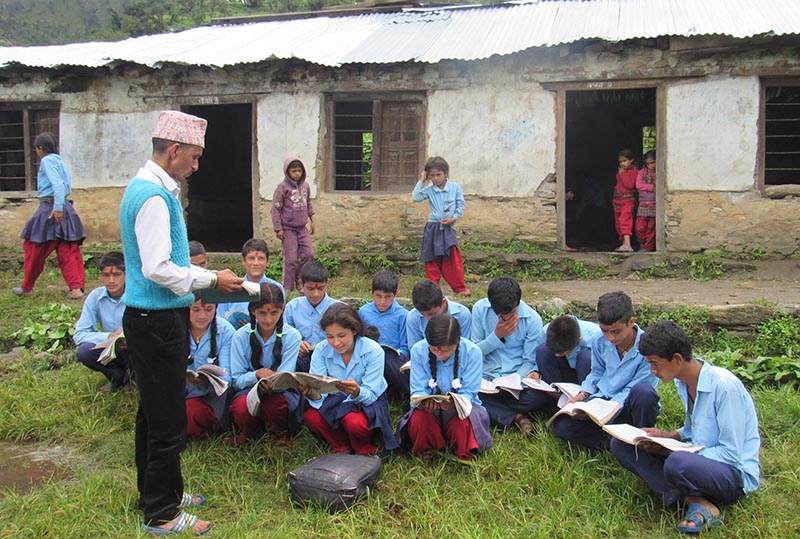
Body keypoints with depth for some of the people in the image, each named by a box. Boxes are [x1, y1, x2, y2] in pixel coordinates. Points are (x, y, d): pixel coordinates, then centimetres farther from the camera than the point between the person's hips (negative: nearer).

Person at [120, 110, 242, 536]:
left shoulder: (153, 189, 13)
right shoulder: (153, 196, -19)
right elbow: (158, 269, -25)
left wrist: (208, 277, 13)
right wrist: (210, 280, -14)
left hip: (157, 318, 11)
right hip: (156, 321, -11)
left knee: (155, 413, 21)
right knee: (168, 421, 1)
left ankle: (158, 491, 37)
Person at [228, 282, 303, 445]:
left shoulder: (292, 336, -8)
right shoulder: (241, 336, -5)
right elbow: (237, 379, -6)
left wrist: (273, 382, -36)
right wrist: (257, 374, -27)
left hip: (282, 391, -1)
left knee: (274, 404, -35)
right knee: (241, 407, -33)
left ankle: (281, 432, 1)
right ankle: (246, 432, 4)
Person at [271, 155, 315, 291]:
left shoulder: (305, 186, 6)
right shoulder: (282, 187, -10)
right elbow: (275, 208, -9)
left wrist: (312, 220, 16)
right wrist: (278, 229, -11)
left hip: (303, 228, 5)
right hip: (288, 229, -5)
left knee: (308, 254, 1)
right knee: (291, 259, -3)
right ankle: (288, 288, 9)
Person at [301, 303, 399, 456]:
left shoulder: (373, 351, -21)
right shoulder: (321, 350, -12)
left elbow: (370, 394, -22)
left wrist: (357, 392, -46)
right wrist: (314, 395, -44)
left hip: (369, 403, -3)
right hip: (336, 401, 3)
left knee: (355, 422, -35)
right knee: (310, 417, -26)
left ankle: (366, 451, 0)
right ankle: (342, 448, 1)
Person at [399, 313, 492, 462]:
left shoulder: (472, 352, -18)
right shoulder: (418, 350, -14)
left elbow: (468, 392, -14)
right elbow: (418, 390, -11)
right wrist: (424, 401, -37)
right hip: (429, 407, 1)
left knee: (464, 424, -36)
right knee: (418, 419, -33)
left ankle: (464, 455, -2)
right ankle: (425, 452, -2)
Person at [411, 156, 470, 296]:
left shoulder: (455, 187, 1)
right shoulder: (429, 189, 1)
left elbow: (461, 206, 3)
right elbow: (415, 197, -12)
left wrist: (454, 218, -11)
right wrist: (421, 182, -8)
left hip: (448, 228, 0)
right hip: (432, 228, 1)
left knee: (454, 259, -1)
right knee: (432, 261, 5)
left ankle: (460, 287, 7)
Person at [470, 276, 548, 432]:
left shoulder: (532, 319, -6)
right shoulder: (480, 309, -3)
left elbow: (529, 361, -3)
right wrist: (497, 336, -15)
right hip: (486, 378, 1)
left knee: (545, 394, -31)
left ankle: (493, 410, -14)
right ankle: (515, 417, -20)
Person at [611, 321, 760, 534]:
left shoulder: (724, 385, -22)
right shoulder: (683, 382, 4)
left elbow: (731, 453, -20)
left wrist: (671, 452, -19)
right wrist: (667, 436, 1)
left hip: (736, 475, -9)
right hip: (699, 459, 9)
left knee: (677, 463, -41)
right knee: (620, 443, -4)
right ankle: (693, 501, -15)